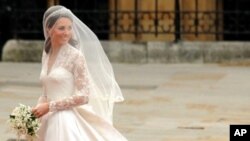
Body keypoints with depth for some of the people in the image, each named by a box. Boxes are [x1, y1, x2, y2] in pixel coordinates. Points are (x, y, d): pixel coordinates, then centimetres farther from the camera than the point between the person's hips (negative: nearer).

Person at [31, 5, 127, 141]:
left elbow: (83, 96, -14)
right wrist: (37, 110, 0)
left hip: (69, 122, -6)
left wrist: (49, 106, -14)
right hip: (50, 121, 6)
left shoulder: (76, 56, -9)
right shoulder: (46, 55, 10)